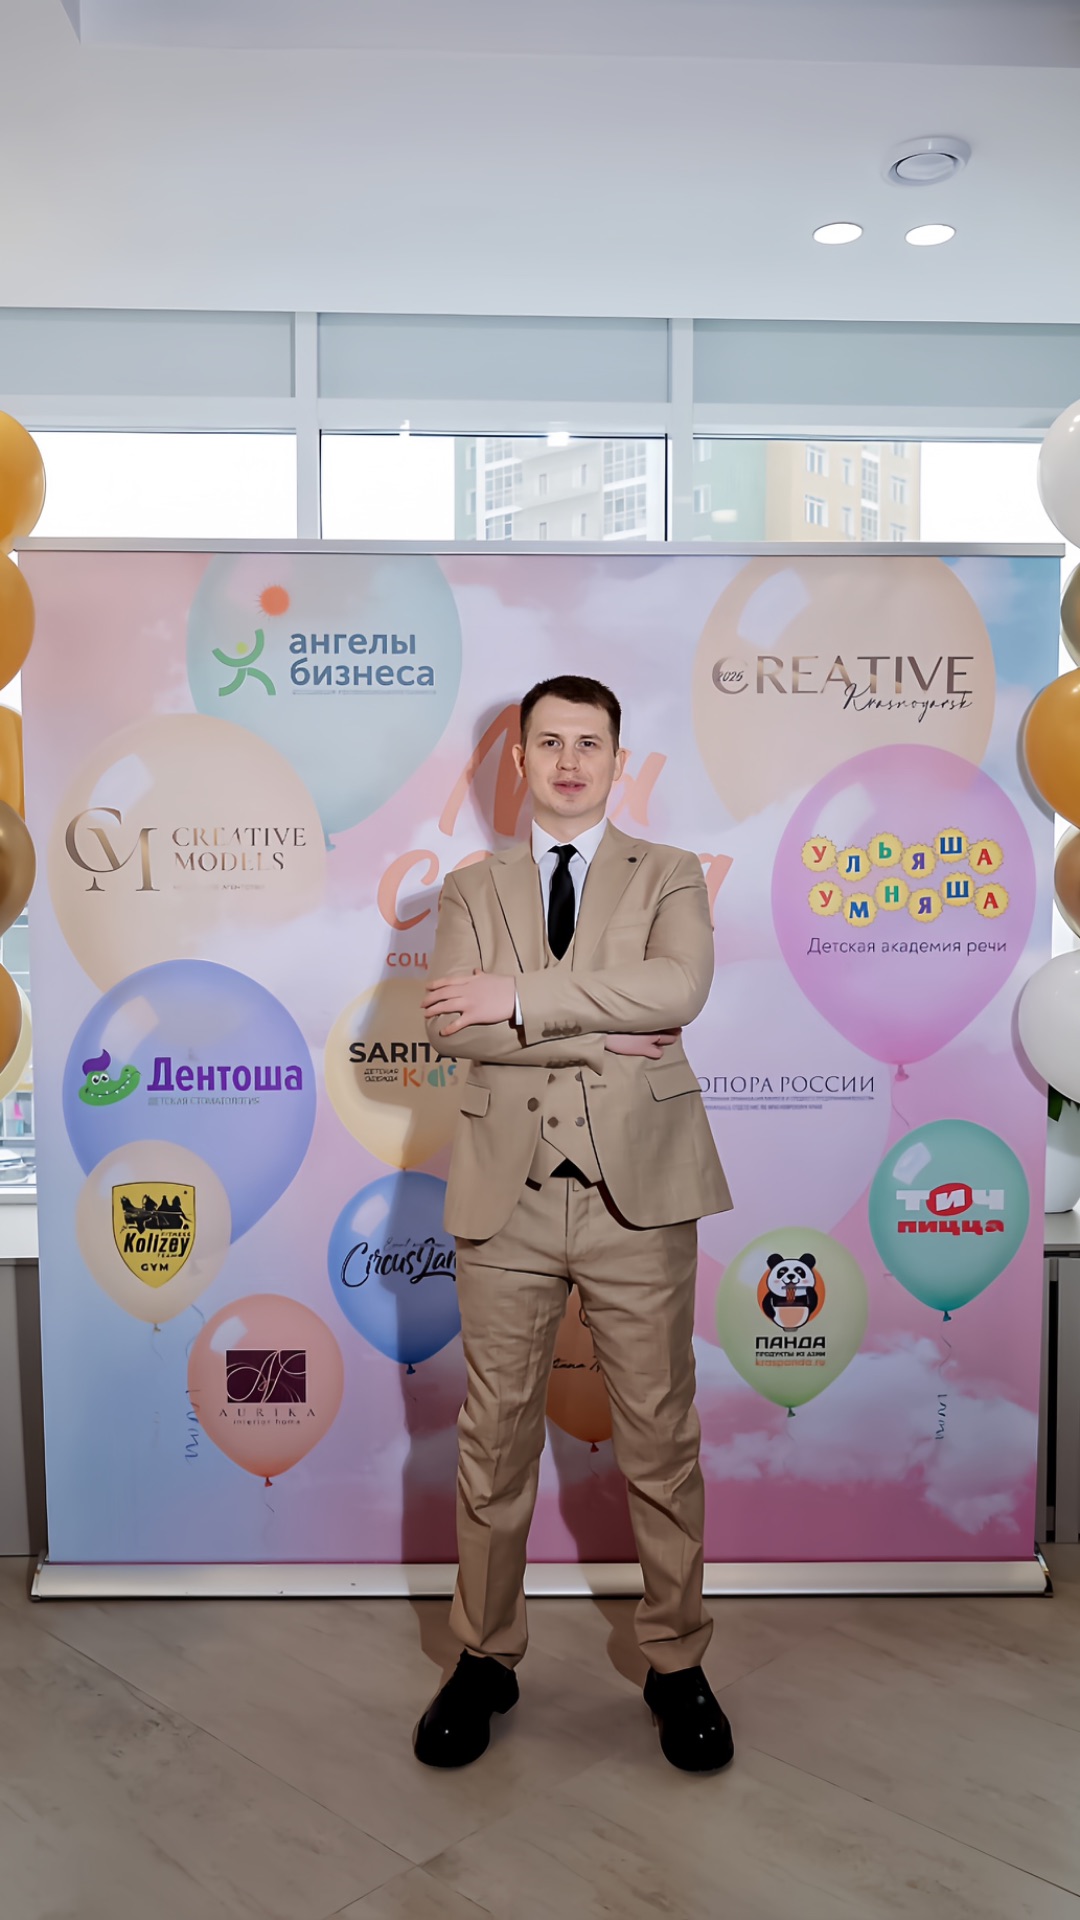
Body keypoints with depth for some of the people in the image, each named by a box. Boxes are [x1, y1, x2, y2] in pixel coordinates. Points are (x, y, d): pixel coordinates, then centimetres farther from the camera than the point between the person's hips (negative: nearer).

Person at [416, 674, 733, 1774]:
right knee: (494, 1435, 11)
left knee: (660, 1437, 9)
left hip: (638, 1192, -1)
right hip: (506, 1192, 2)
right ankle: (485, 1659, 30)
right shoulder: (473, 888, 11)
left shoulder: (670, 877, 7)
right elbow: (449, 1024, -6)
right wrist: (601, 1029, -13)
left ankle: (675, 1664, 28)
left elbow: (681, 988, -14)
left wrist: (522, 998, -15)